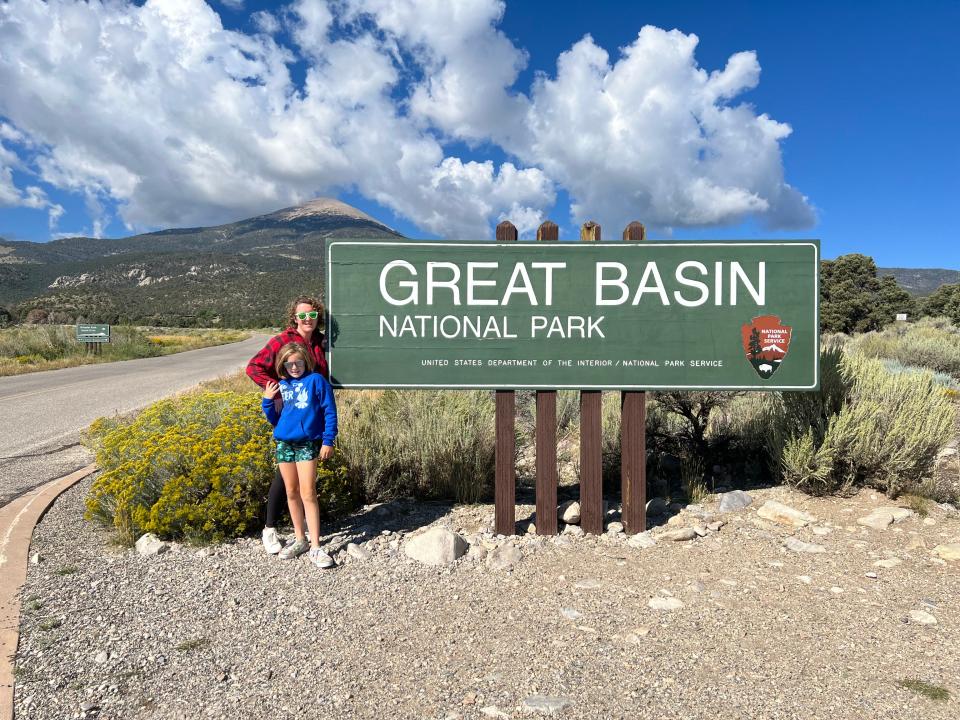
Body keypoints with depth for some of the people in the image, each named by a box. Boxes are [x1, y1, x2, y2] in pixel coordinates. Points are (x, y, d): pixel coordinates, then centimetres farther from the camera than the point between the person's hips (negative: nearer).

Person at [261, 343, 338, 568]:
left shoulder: (316, 380, -2)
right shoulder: (280, 385, 10)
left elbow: (330, 412, -3)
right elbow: (274, 419, 13)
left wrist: (328, 441, -8)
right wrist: (267, 400, -2)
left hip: (308, 443, -5)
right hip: (283, 442, 5)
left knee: (308, 493, -7)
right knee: (291, 493, 12)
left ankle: (315, 547, -2)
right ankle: (300, 540, 25)